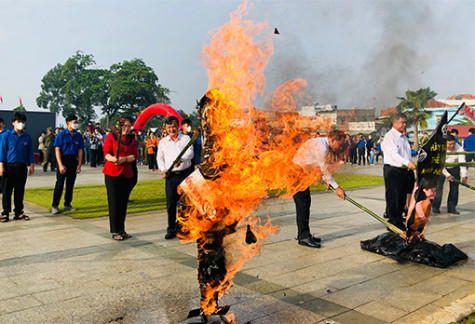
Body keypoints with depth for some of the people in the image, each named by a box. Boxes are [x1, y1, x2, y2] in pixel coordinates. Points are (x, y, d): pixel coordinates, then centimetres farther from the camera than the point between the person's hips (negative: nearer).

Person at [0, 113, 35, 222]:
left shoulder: (27, 137, 7)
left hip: (22, 167, 3)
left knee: (20, 190, 8)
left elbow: (30, 152, 11)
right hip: (9, 167, -3)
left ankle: (19, 212, 17)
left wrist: (32, 165, 5)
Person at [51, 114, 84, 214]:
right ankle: (55, 206, 4)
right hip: (63, 160, -4)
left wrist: (79, 165, 3)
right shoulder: (61, 135, -5)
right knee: (60, 183, -4)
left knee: (70, 184, 9)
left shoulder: (78, 136, 7)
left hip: (73, 160, 4)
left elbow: (80, 151, 9)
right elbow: (57, 150, -9)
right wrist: (60, 165, -16)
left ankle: (67, 204, 20)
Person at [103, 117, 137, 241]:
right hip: (112, 173, -3)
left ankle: (122, 230, 17)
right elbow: (106, 153, -5)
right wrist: (113, 159, -27)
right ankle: (115, 231, 5)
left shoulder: (132, 139, 14)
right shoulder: (111, 136, 4)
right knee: (114, 202, -3)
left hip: (127, 173, 4)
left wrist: (124, 159, -17)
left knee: (123, 202, 6)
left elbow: (134, 155, 3)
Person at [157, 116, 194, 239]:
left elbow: (190, 153, -12)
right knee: (170, 203, 1)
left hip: (185, 174, -2)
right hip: (171, 176, 2)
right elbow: (159, 158, 19)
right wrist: (163, 169, 2)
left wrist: (181, 160, -32)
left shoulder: (186, 138, 3)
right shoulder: (163, 142, 12)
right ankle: (171, 229, 11)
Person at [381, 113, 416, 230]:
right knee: (393, 199, -4)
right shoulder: (390, 136, -9)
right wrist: (407, 163, -34)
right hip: (392, 171, -8)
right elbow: (394, 154, -22)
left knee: (402, 198, 12)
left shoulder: (404, 137, 19)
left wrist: (411, 167, 17)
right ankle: (394, 223, 3)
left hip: (404, 171, 8)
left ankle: (399, 222, 22)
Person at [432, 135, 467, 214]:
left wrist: (464, 176, -36)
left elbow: (462, 162, -25)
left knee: (454, 188, -2)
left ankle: (451, 207, 8)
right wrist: (447, 175, -23)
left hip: (454, 169, 2)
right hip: (441, 169, -2)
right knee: (438, 187, -9)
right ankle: (435, 207, 2)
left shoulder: (459, 148, -19)